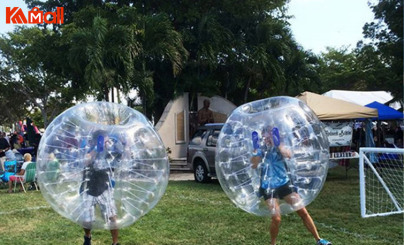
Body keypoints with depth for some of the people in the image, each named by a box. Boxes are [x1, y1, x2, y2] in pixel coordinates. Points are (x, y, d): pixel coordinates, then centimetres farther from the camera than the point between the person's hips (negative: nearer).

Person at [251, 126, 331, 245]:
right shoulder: (260, 151, -2)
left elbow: (289, 155, -23)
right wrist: (256, 148, -26)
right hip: (269, 188, -2)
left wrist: (278, 143, -34)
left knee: (303, 212, 0)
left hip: (284, 184, 2)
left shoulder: (279, 148, 0)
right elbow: (254, 165, -19)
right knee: (276, 219, -14)